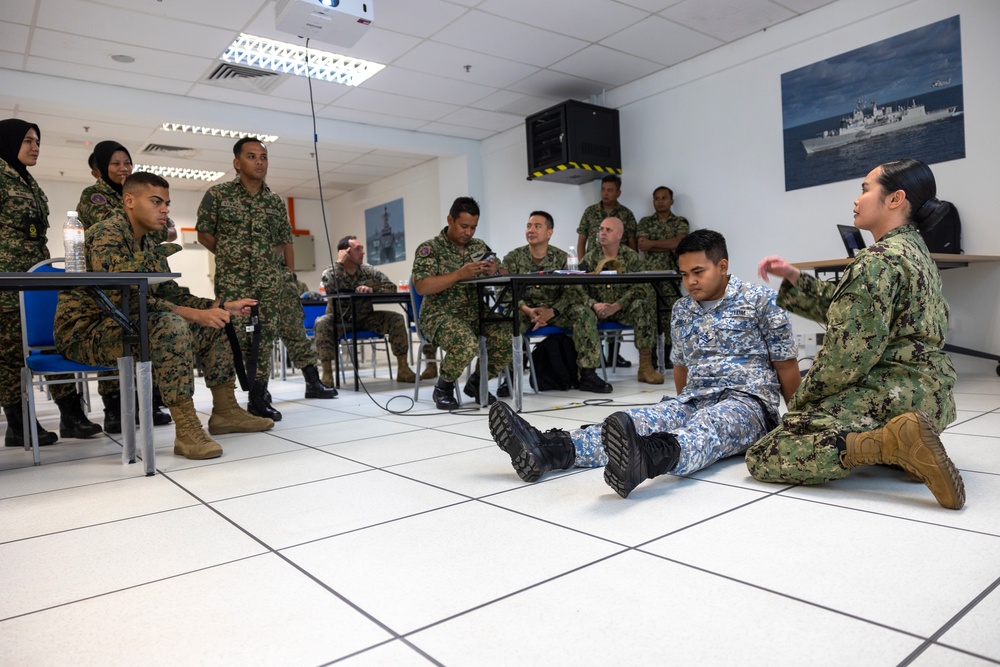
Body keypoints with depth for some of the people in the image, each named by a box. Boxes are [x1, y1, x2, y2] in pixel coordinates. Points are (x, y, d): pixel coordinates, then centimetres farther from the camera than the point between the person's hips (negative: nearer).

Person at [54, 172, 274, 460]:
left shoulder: (150, 246, 11)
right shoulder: (107, 233, -17)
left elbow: (172, 294, 12)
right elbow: (123, 298, -29)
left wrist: (223, 306, 0)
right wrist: (193, 314, -32)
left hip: (122, 328, 9)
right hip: (84, 333, -9)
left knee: (213, 326, 6)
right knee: (171, 326, -35)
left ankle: (225, 411, 10)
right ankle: (187, 430, -34)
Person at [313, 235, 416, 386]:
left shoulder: (368, 270, 0)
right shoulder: (330, 272, -6)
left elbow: (391, 286, -10)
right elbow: (331, 290, -29)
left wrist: (371, 289, -28)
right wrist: (339, 263, -23)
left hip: (365, 318, 3)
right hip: (340, 320, -2)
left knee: (397, 319, -18)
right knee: (322, 323, -34)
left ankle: (403, 368, -14)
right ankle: (327, 372, -27)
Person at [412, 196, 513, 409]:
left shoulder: (480, 247, 13)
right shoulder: (429, 248, -3)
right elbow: (421, 287, -15)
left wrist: (494, 271, -13)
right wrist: (459, 274, -23)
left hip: (476, 313, 6)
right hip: (440, 315, -5)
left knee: (508, 340, -19)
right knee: (467, 345, -35)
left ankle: (476, 382, 7)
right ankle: (443, 387, -4)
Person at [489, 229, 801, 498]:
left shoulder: (761, 301, -1)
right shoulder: (681, 310, 14)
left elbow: (787, 367, 2)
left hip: (746, 401, -4)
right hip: (693, 401, 4)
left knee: (705, 427, -40)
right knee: (641, 421, -26)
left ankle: (647, 457, -74)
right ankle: (551, 449, -49)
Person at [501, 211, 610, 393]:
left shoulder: (561, 257, 4)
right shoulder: (513, 258, 2)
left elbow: (570, 291, -6)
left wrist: (551, 311, -24)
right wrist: (528, 310, -26)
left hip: (555, 310, 2)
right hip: (525, 311, -1)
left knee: (584, 313, -25)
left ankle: (587, 374, -20)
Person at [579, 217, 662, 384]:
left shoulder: (631, 257, 1)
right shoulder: (589, 258, 5)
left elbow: (641, 287, -11)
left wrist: (615, 306, -24)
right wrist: (594, 305, -25)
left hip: (624, 310, 0)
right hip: (598, 309, 0)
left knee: (642, 304, -32)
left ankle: (645, 366, -26)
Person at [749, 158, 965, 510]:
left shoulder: (878, 261, -15)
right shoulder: (914, 250, 16)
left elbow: (849, 353, -20)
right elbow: (841, 306, 18)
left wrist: (803, 400, -7)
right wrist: (793, 277, 10)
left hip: (891, 396, -10)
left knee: (761, 457, -15)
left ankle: (890, 443, -22)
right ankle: (903, 445, 10)